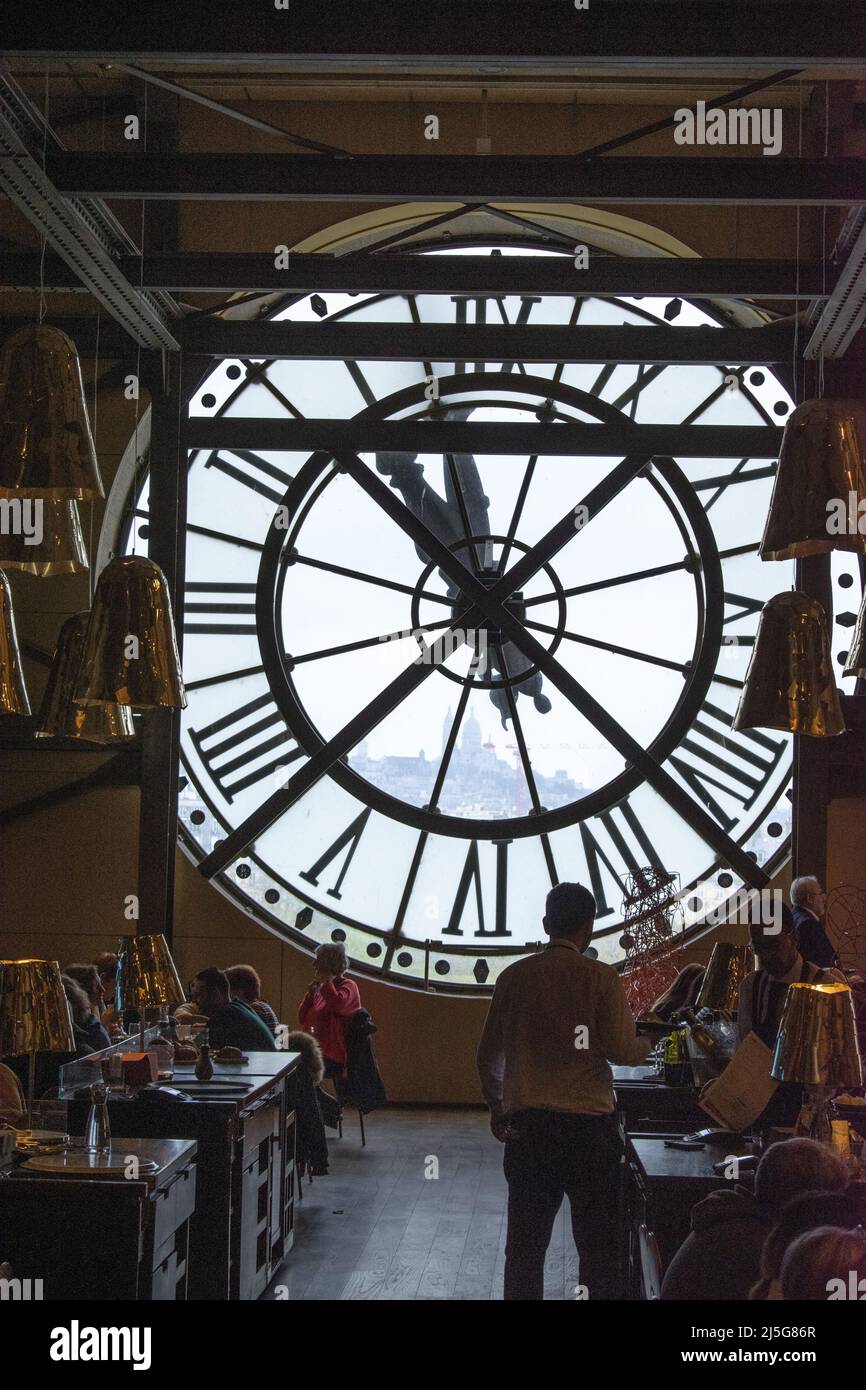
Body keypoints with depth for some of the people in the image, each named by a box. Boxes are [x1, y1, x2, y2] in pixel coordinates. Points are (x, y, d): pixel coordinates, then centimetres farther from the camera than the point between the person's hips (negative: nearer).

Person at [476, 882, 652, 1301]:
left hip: (525, 1124, 3)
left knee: (525, 1243, 9)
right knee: (597, 1245, 5)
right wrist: (646, 1042, 16)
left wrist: (496, 1107, 24)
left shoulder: (514, 976, 4)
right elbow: (622, 1050, -6)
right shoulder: (600, 978, -6)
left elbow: (488, 1055, 10)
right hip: (587, 1123, -3)